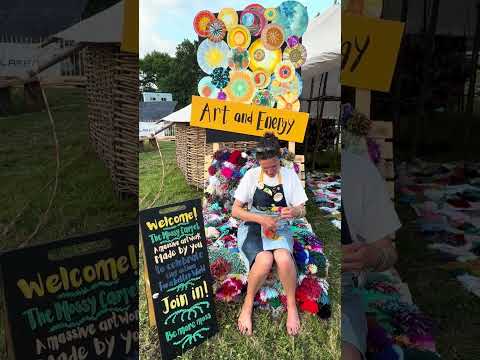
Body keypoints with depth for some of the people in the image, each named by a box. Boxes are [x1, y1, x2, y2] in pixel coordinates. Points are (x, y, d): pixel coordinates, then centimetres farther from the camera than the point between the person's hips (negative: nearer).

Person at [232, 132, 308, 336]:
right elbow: (235, 210, -5)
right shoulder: (252, 175, -3)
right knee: (264, 260, -34)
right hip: (253, 226, -1)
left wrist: (294, 211, -21)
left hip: (278, 228, 1)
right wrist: (261, 219, -20)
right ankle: (248, 305, -7)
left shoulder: (290, 176, 1)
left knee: (284, 258, -34)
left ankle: (291, 305, -7)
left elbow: (301, 210, 5)